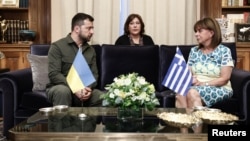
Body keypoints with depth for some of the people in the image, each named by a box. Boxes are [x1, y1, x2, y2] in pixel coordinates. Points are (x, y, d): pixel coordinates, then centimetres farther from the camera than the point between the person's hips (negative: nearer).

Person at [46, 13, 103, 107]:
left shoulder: (91, 50, 11)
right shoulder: (57, 46, -5)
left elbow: (94, 74, 6)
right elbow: (54, 74, -14)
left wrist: (88, 88, -17)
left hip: (83, 90, 4)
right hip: (59, 88, -3)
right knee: (64, 91, -38)